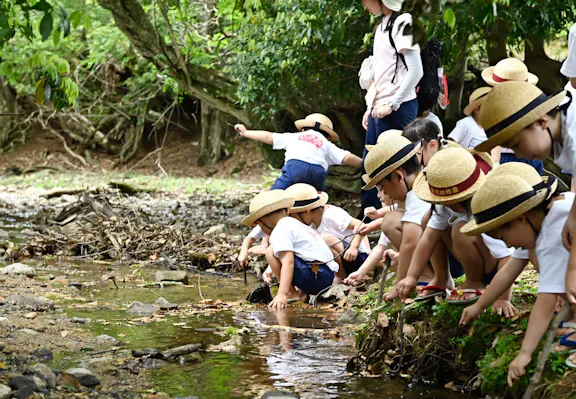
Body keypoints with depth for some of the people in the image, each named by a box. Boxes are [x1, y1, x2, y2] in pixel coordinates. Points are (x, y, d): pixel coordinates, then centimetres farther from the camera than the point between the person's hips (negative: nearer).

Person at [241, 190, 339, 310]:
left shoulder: (280, 231, -8)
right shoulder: (293, 223, 22)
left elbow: (288, 262, -22)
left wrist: (282, 294, -29)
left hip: (317, 277, -10)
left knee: (271, 252, -10)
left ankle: (292, 294, -8)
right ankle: (302, 292, 8)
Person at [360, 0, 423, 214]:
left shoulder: (402, 23, -12)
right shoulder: (382, 25, 15)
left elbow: (416, 71, -16)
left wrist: (391, 104, -15)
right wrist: (371, 106, 17)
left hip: (397, 108, -9)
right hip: (380, 107, 9)